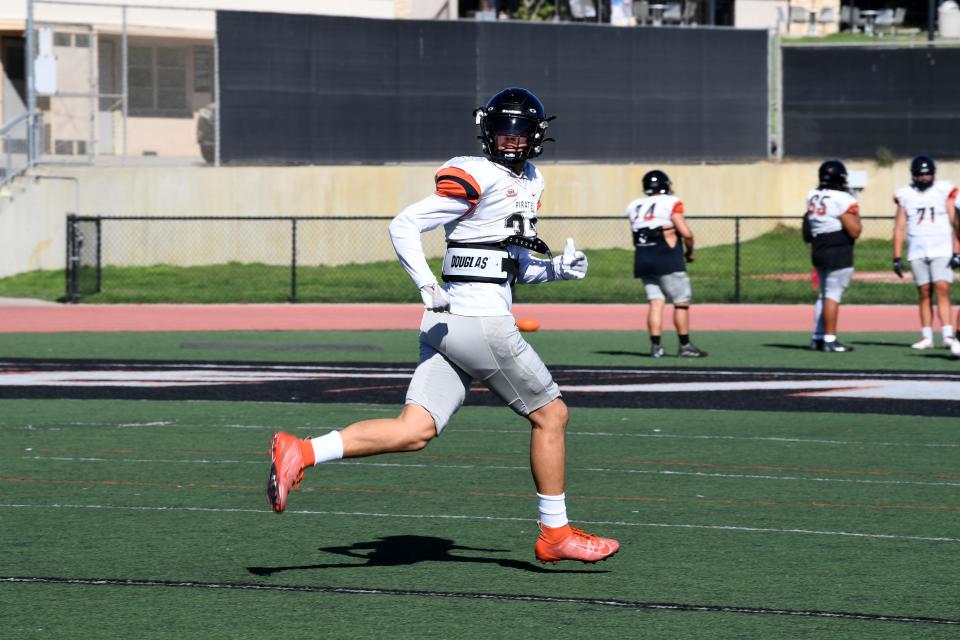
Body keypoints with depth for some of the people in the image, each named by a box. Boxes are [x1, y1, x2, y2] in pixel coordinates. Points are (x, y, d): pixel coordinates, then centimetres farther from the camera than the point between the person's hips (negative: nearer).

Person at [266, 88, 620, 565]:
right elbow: (404, 226, -11)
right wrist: (428, 287, -19)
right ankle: (555, 534, 17)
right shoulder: (477, 177, -7)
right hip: (480, 322, -9)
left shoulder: (529, 181, 21)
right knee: (550, 415, 7)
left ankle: (300, 453, -13)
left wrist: (556, 269, 11)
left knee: (414, 431, -3)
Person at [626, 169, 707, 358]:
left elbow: (636, 237, 13)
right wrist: (689, 252, 5)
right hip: (668, 261, -6)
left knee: (656, 302, 6)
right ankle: (684, 346, 2)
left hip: (643, 262, 6)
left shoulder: (634, 207, 10)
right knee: (681, 302, 2)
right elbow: (686, 233, -11)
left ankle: (656, 345, -2)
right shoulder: (671, 203, -7)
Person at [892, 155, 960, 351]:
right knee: (925, 294, 2)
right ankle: (926, 337, 5)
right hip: (917, 252, 3)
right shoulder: (905, 195, 7)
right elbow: (899, 228, 8)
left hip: (941, 251, -3)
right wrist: (897, 258, 3)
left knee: (942, 290, -14)